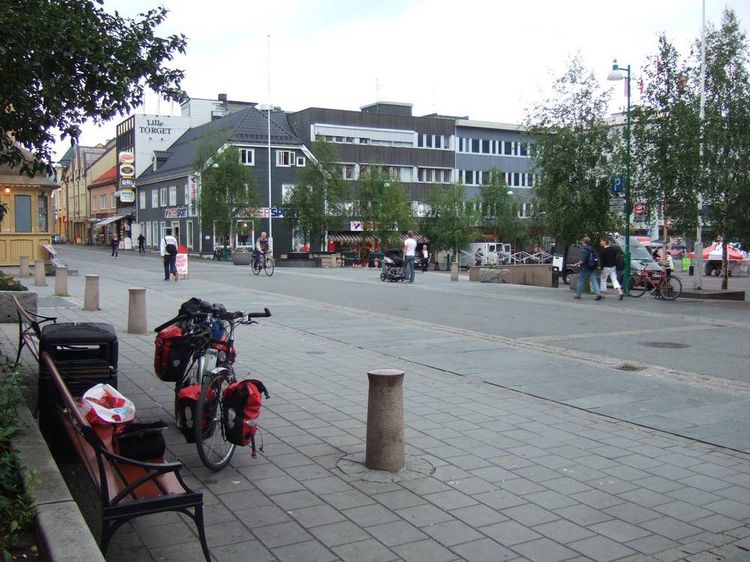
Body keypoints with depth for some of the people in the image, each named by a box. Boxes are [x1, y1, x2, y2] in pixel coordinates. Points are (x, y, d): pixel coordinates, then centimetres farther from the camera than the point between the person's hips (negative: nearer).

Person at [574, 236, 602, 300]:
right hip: (593, 268, 7)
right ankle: (598, 294, -12)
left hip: (585, 268, -6)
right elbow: (597, 258, 12)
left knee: (581, 281, 5)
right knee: (594, 281, 2)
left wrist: (578, 263, -6)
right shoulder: (592, 249, 11)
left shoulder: (584, 250, -13)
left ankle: (578, 294, 12)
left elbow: (583, 260, -21)